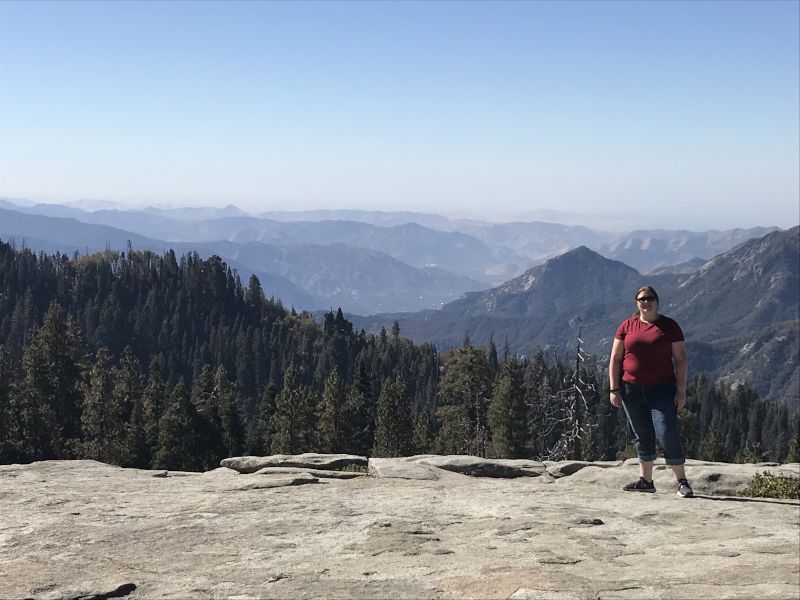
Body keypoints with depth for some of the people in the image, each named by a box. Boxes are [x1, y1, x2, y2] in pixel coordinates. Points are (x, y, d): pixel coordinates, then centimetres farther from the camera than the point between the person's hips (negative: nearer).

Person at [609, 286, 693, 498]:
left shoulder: (669, 326, 1)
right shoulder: (627, 326, 6)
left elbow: (680, 359, 0)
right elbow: (615, 359, 7)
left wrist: (681, 391, -5)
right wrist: (614, 389, 0)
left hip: (661, 389, -3)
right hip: (632, 389, 3)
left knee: (667, 434, -10)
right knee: (642, 435, 9)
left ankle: (681, 481, -2)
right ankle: (645, 480, 17)